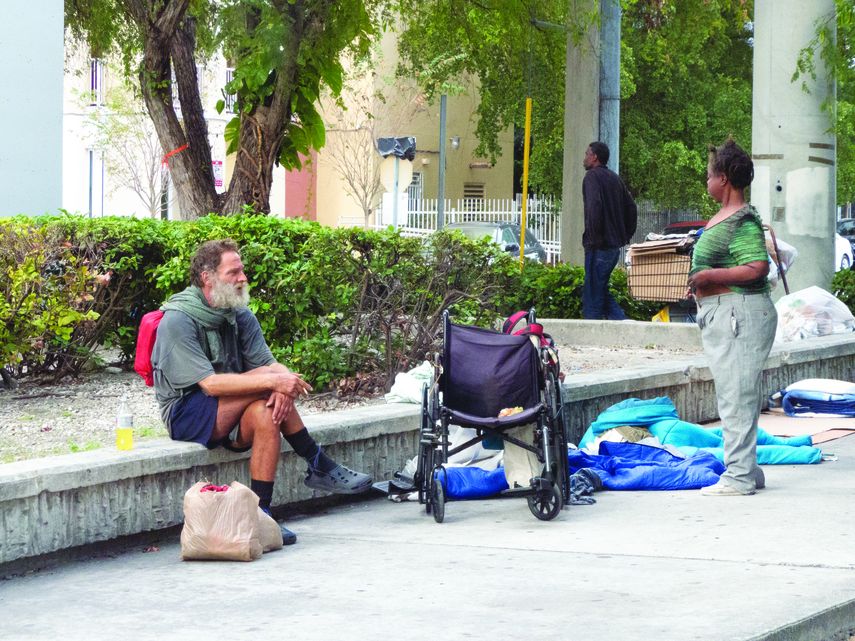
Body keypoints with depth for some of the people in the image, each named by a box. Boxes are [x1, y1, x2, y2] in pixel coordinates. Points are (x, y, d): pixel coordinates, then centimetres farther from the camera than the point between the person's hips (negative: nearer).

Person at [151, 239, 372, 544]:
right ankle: (319, 467, -20)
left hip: (229, 418, 7)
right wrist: (274, 380, -31)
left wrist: (284, 385, -28)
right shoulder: (177, 321, -15)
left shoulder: (240, 316, 7)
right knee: (266, 376, -26)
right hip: (186, 414, -7)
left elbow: (273, 364, -1)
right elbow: (210, 383, -25)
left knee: (266, 413, -29)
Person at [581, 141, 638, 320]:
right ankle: (621, 321, 3)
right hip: (615, 244, 9)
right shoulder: (615, 178, 18)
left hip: (599, 246, -9)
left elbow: (594, 206, -23)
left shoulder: (592, 176, -9)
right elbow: (631, 208, 20)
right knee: (601, 289, 15)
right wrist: (626, 236, 18)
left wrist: (593, 237, -18)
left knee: (593, 293, -5)